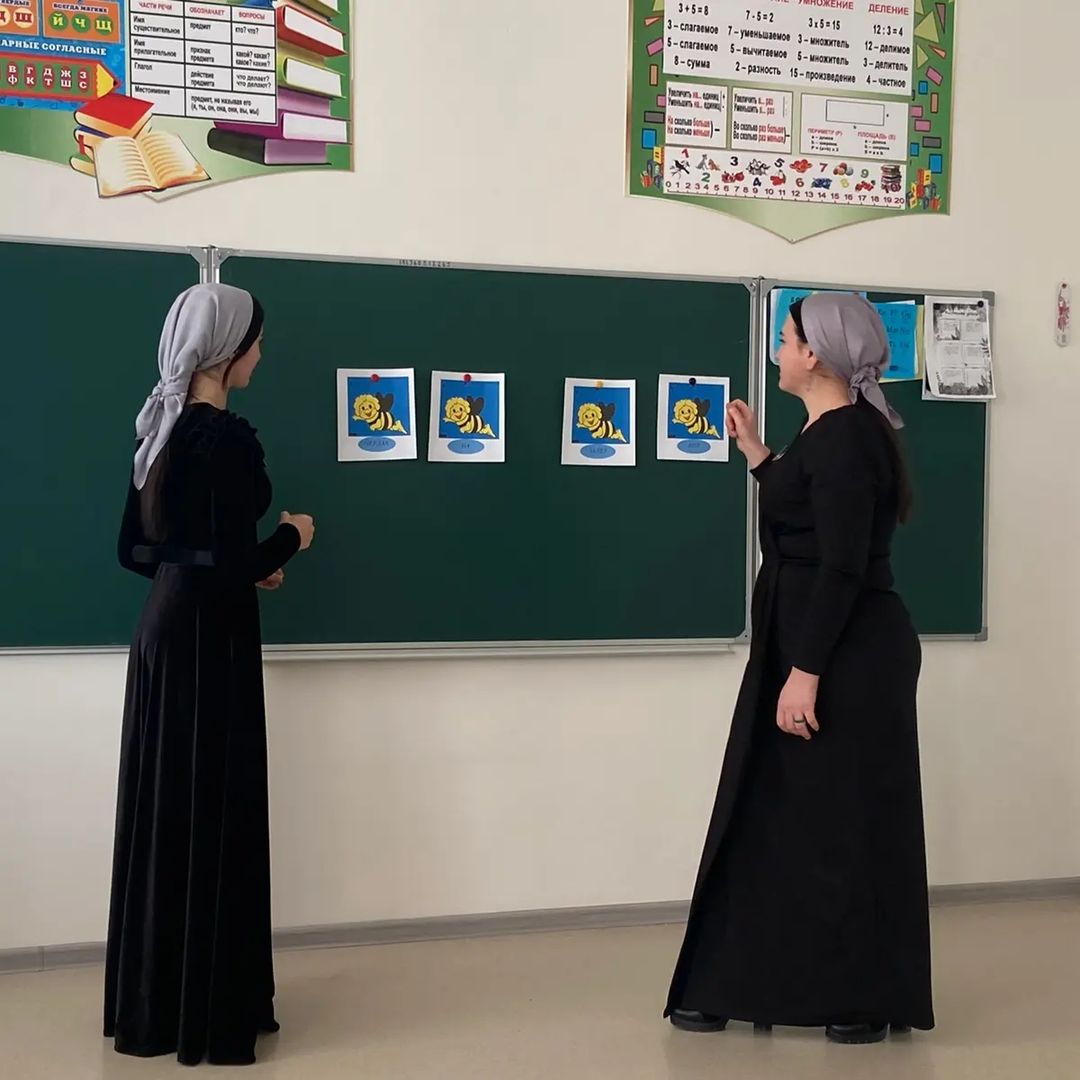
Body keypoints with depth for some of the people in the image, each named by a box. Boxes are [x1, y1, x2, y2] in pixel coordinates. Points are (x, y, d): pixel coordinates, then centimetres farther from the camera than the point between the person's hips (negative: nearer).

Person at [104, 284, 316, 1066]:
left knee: (162, 810, 15)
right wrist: (291, 539, -2)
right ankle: (209, 1013, 13)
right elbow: (234, 563, -21)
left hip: (162, 626, 9)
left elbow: (135, 548, 13)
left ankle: (150, 1004, 27)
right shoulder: (229, 438, -17)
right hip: (210, 638, -9)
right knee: (212, 815, 1)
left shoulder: (159, 429, 9)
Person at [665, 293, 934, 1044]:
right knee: (774, 814, 14)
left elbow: (844, 566, -22)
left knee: (845, 821, 1)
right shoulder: (832, 432, 13)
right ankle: (730, 986, 25)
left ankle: (869, 1002, 18)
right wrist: (758, 458, 20)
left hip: (848, 656, -10)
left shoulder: (845, 437, -17)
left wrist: (806, 672, -23)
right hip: (815, 647, 10)